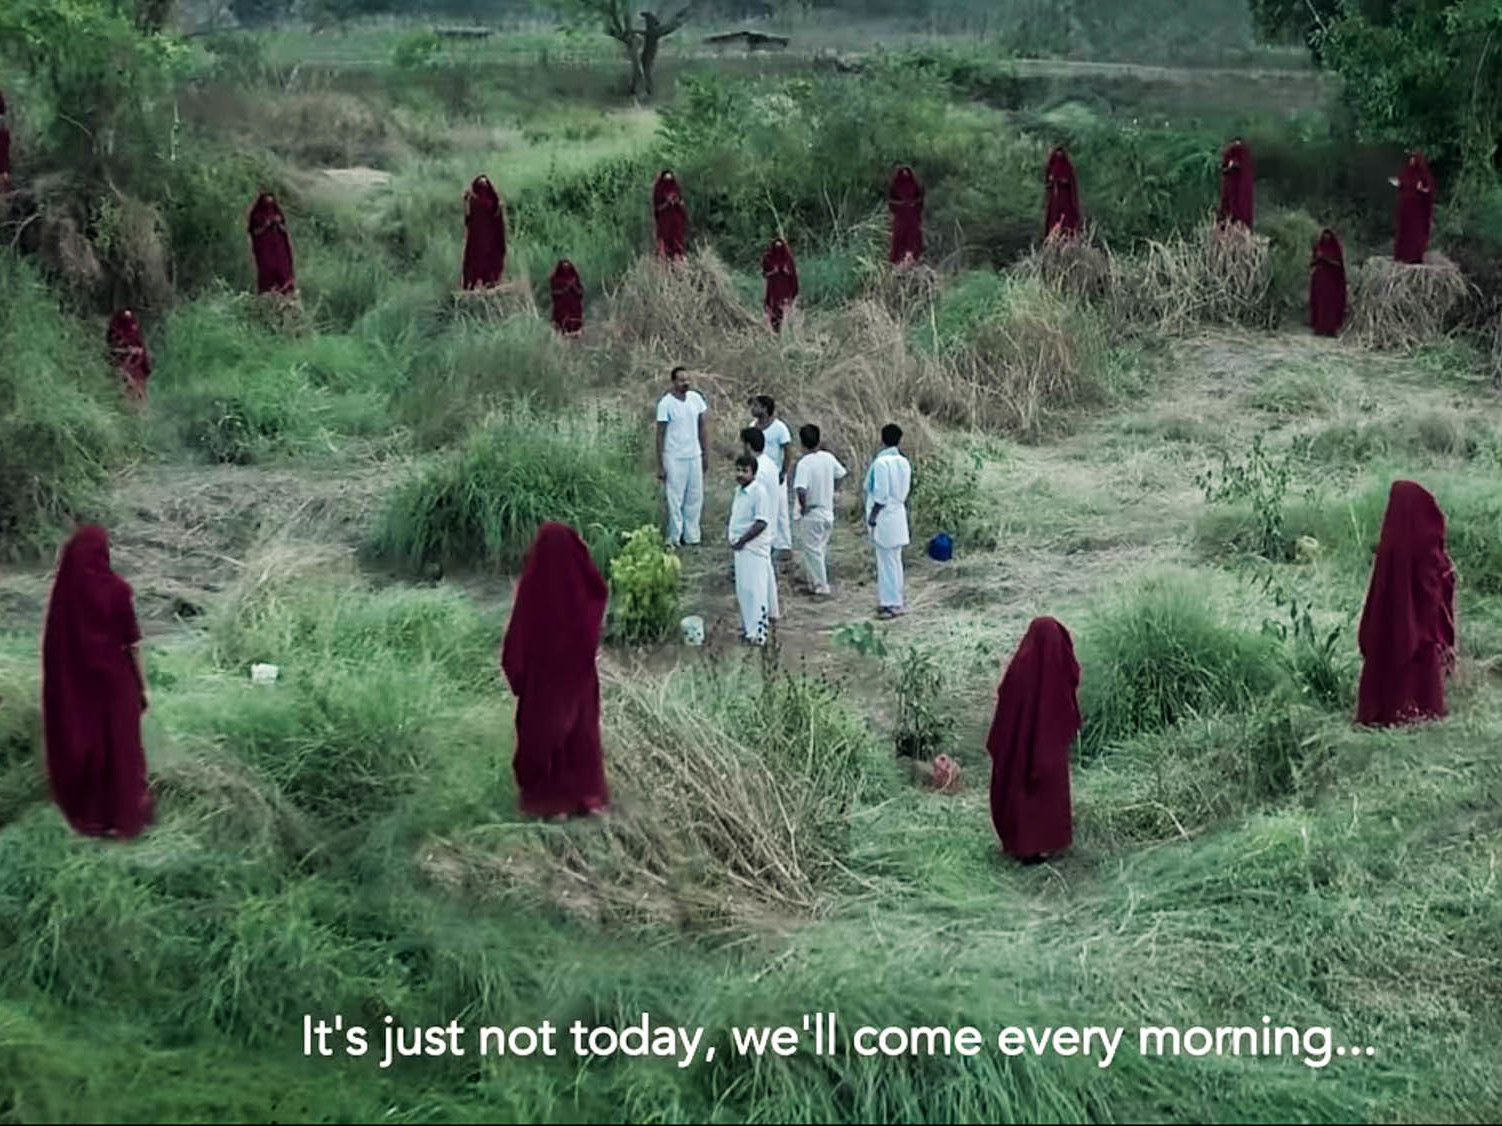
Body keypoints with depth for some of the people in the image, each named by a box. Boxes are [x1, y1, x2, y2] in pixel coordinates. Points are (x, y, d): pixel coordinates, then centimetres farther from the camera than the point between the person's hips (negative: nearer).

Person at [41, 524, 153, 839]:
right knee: (119, 748, 12)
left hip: (72, 685, 2)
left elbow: (53, 644, -3)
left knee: (78, 746, 16)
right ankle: (122, 816, 20)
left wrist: (60, 685, 9)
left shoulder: (62, 589, -9)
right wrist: (143, 688, 1)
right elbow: (133, 646, -10)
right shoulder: (117, 590, -15)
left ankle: (84, 813, 26)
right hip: (115, 682, -2)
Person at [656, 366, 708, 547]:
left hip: (694, 457, 5)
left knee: (695, 498, 7)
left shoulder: (696, 398, 3)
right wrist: (660, 466, -9)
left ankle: (691, 536, 17)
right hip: (674, 458, -5)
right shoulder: (666, 403, -10)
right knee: (675, 500, 0)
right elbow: (660, 435, -7)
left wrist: (706, 455, 10)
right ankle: (675, 538, 9)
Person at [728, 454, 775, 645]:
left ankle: (758, 631, -7)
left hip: (754, 548, -9)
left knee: (754, 590, -9)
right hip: (740, 546, 9)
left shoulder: (759, 493, -16)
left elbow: (761, 523, -21)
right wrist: (730, 530, 8)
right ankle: (748, 626, 25)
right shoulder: (738, 491, 12)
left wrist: (742, 540, -21)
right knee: (742, 588, 14)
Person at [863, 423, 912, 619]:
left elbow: (880, 495, -18)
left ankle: (892, 604, 0)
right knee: (894, 559, 16)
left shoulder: (881, 462, -17)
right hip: (899, 514, 8)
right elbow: (905, 490, 12)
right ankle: (897, 600, 22)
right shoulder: (903, 462, 7)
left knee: (887, 560, -3)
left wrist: (872, 515, -12)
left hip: (885, 516, -8)